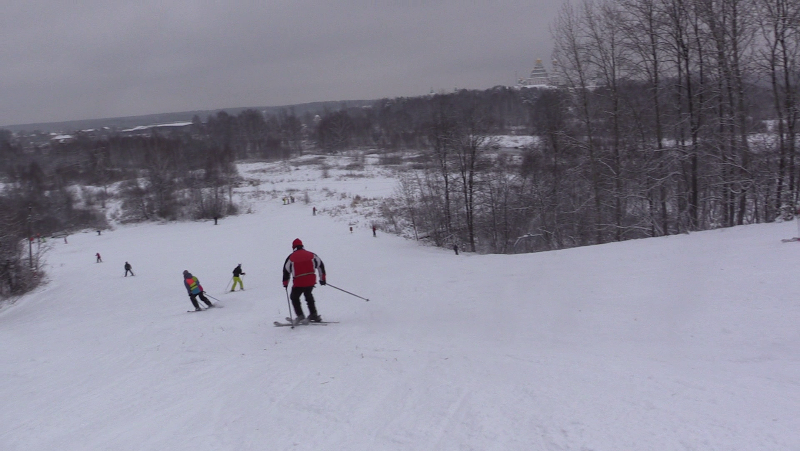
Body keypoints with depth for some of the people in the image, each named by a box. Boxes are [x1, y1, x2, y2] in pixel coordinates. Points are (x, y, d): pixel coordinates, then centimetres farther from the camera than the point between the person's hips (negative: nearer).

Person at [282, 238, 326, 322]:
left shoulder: (291, 257, 4)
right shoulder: (311, 254, 9)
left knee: (294, 297, 19)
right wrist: (322, 278, 19)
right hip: (311, 280, 3)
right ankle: (314, 314, 24)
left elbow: (286, 270, 8)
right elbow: (320, 265, 10)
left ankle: (300, 316, 6)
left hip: (299, 282, -3)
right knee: (308, 295, 29)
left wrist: (285, 283, 21)